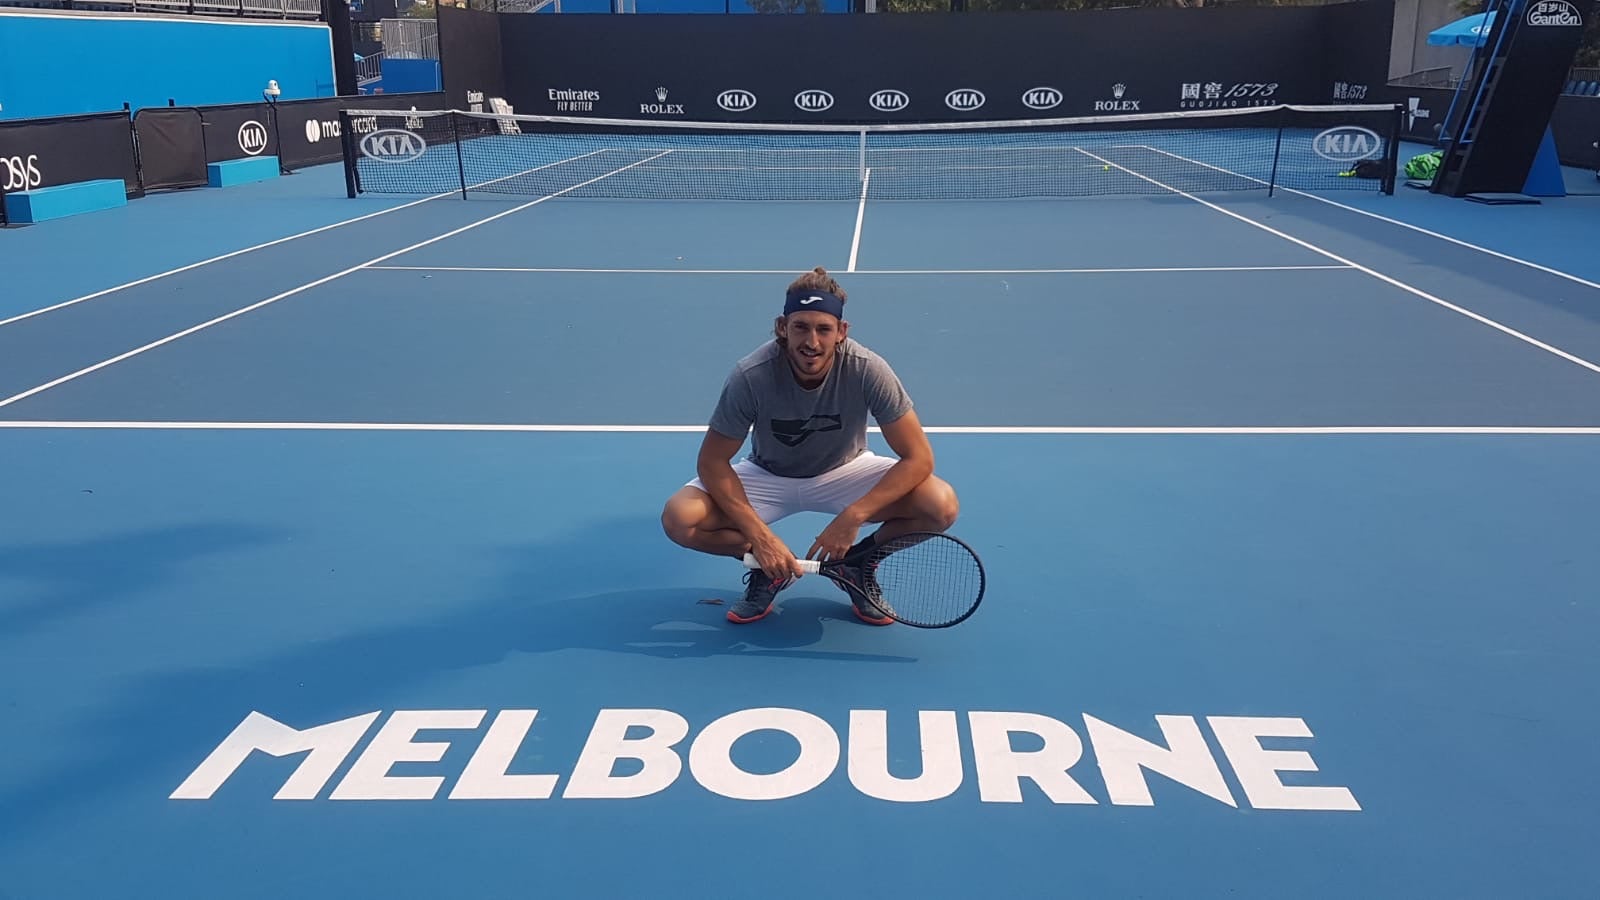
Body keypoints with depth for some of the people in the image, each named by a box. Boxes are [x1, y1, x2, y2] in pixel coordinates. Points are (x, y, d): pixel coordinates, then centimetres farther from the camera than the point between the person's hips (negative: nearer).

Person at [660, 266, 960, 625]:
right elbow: (712, 462, -18)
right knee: (679, 519, -26)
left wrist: (852, 518, -33)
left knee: (942, 506, -26)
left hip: (845, 472, 0)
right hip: (767, 476, 0)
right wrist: (759, 536, -28)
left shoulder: (869, 371, -28)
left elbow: (918, 457, -24)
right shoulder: (751, 377, -28)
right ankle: (769, 568, 3)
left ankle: (858, 562, 3)